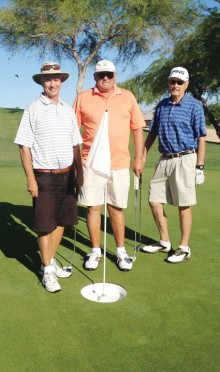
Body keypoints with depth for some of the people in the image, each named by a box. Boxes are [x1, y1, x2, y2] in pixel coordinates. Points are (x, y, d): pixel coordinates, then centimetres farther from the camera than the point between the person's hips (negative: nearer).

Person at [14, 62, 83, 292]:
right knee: (45, 225, 2)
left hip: (67, 175, 5)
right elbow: (24, 147, -7)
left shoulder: (68, 111, 11)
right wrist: (30, 178, -12)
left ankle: (51, 261, 28)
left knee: (61, 221, 11)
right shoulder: (33, 111, -4)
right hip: (44, 176, -5)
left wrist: (79, 172, 10)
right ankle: (47, 270, 15)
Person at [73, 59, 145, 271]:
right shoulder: (83, 98, 5)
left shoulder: (128, 97, 8)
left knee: (117, 208, 8)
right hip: (91, 163, 0)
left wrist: (139, 158, 6)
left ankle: (121, 252, 23)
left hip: (120, 164, 1)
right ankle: (95, 251, 21)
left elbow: (137, 129, 10)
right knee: (93, 207, 5)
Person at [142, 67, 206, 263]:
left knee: (184, 205, 1)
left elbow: (201, 138, -7)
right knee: (154, 201, 8)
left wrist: (199, 167, -11)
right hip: (164, 159, 6)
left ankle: (184, 247, 16)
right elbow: (153, 133, 16)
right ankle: (164, 242, 25)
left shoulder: (194, 106, -5)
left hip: (184, 159, -6)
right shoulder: (162, 105, 10)